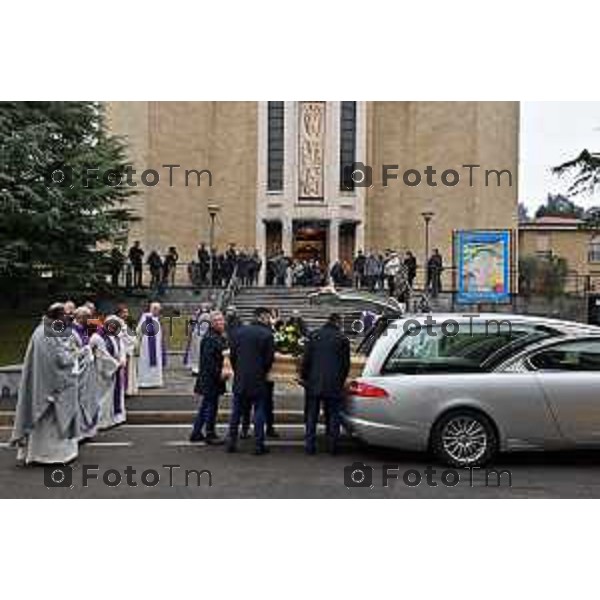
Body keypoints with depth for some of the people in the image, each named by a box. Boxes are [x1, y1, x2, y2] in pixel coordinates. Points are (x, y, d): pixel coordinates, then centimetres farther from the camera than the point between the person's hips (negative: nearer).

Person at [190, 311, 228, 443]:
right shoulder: (210, 338, -17)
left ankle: (196, 433, 22)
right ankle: (210, 434, 8)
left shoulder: (219, 337, 13)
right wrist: (218, 374, -16)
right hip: (211, 378, -10)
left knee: (206, 405, 14)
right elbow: (208, 359, -21)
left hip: (214, 377, 10)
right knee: (211, 405, -2)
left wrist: (222, 373, 9)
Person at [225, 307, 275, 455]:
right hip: (258, 380, -4)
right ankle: (259, 445, 6)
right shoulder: (267, 335, -9)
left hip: (240, 378, 4)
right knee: (259, 411, 4)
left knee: (236, 412, 12)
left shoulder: (239, 331, 5)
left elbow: (232, 355, 6)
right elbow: (269, 358, -8)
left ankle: (231, 442, 15)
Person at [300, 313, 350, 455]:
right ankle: (332, 446, 8)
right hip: (334, 385, -1)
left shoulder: (314, 336, 3)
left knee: (311, 416, 9)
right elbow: (346, 364, 3)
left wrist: (303, 376, 10)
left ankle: (310, 445, 10)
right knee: (333, 416, 8)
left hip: (314, 383, 1)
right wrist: (341, 380, 15)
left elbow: (306, 359, 2)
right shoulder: (342, 339, 0)